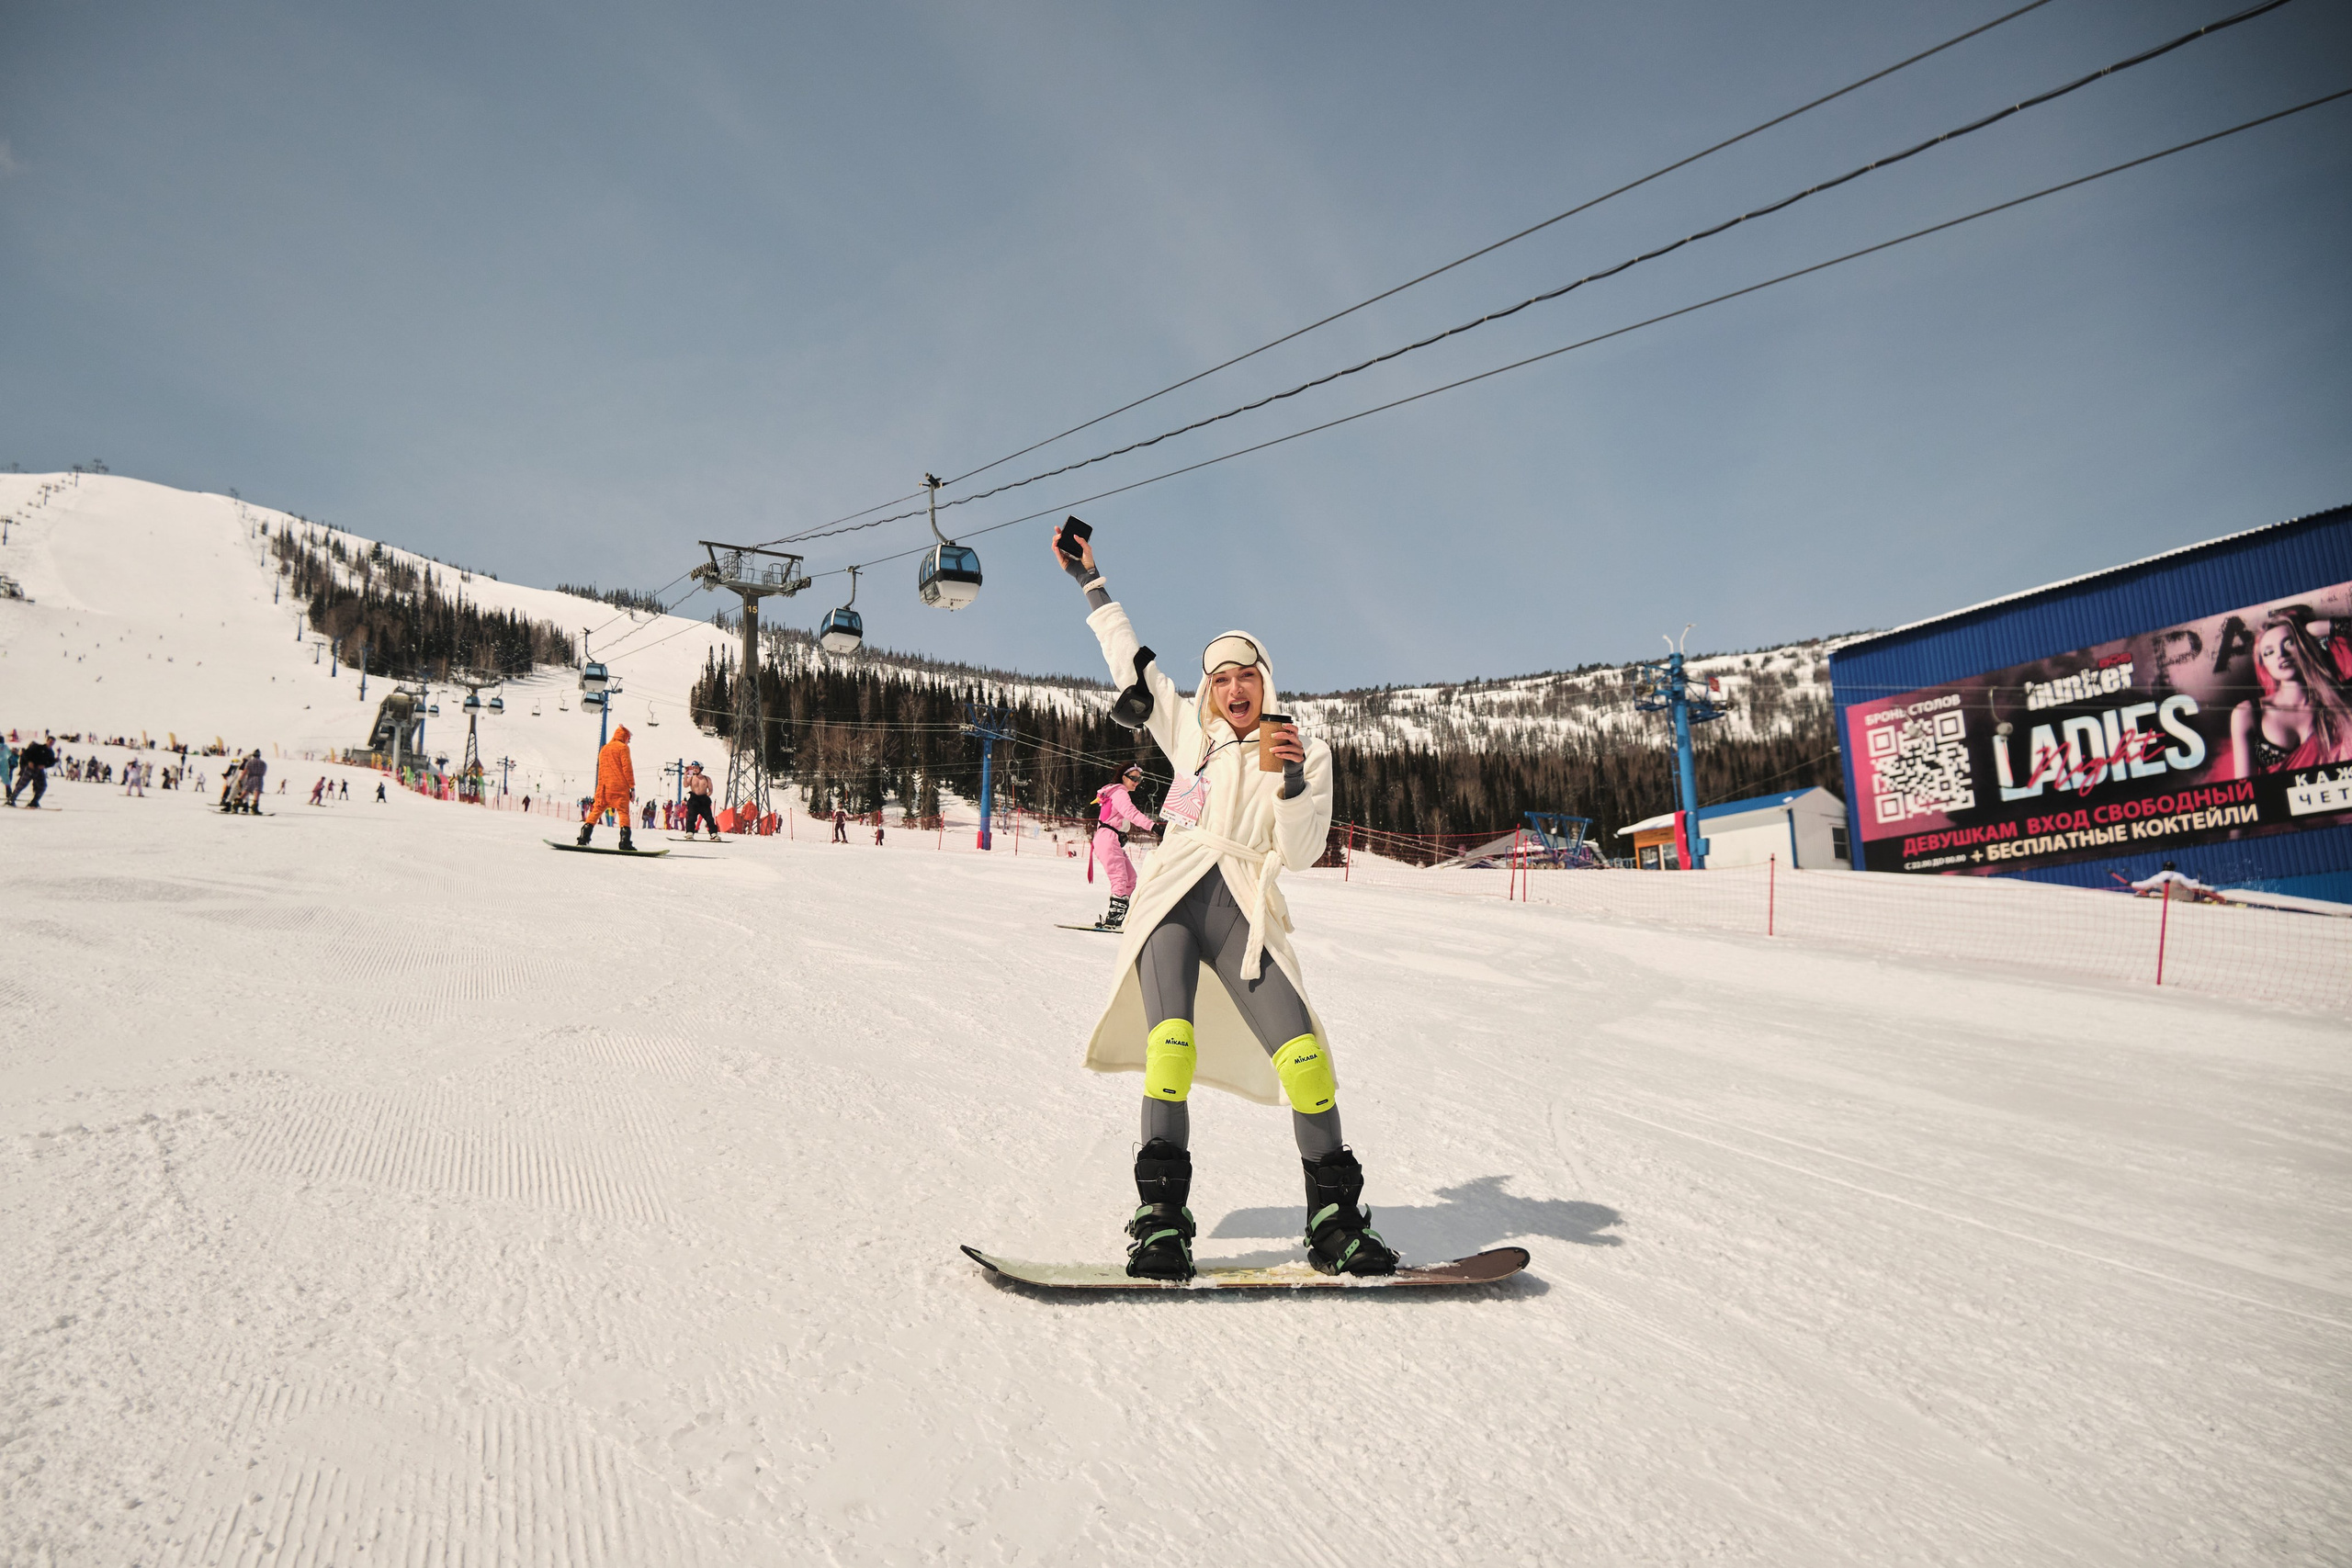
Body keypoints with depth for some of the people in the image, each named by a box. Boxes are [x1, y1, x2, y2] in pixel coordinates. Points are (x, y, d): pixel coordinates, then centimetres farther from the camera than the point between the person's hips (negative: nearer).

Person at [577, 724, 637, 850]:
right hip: (619, 787, -6)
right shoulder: (623, 747, 0)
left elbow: (600, 770, 23)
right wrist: (632, 788, -7)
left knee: (596, 811, 10)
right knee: (623, 813, -7)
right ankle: (625, 843, -18)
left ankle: (583, 839, 2)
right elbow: (627, 768, -8)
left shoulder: (604, 749, 21)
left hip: (604, 788, 6)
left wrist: (600, 790, 27)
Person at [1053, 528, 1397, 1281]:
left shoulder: (1308, 753, 11)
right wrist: (1091, 582, 32)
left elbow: (1301, 851, 1)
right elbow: (1129, 662, 26)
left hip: (1246, 913, 0)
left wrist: (1289, 780, -15)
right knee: (1171, 1044, -23)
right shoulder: (1191, 730, 16)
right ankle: (1161, 1218, -19)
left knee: (1303, 1056, -16)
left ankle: (1335, 1221, -3)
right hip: (1173, 899, 1)